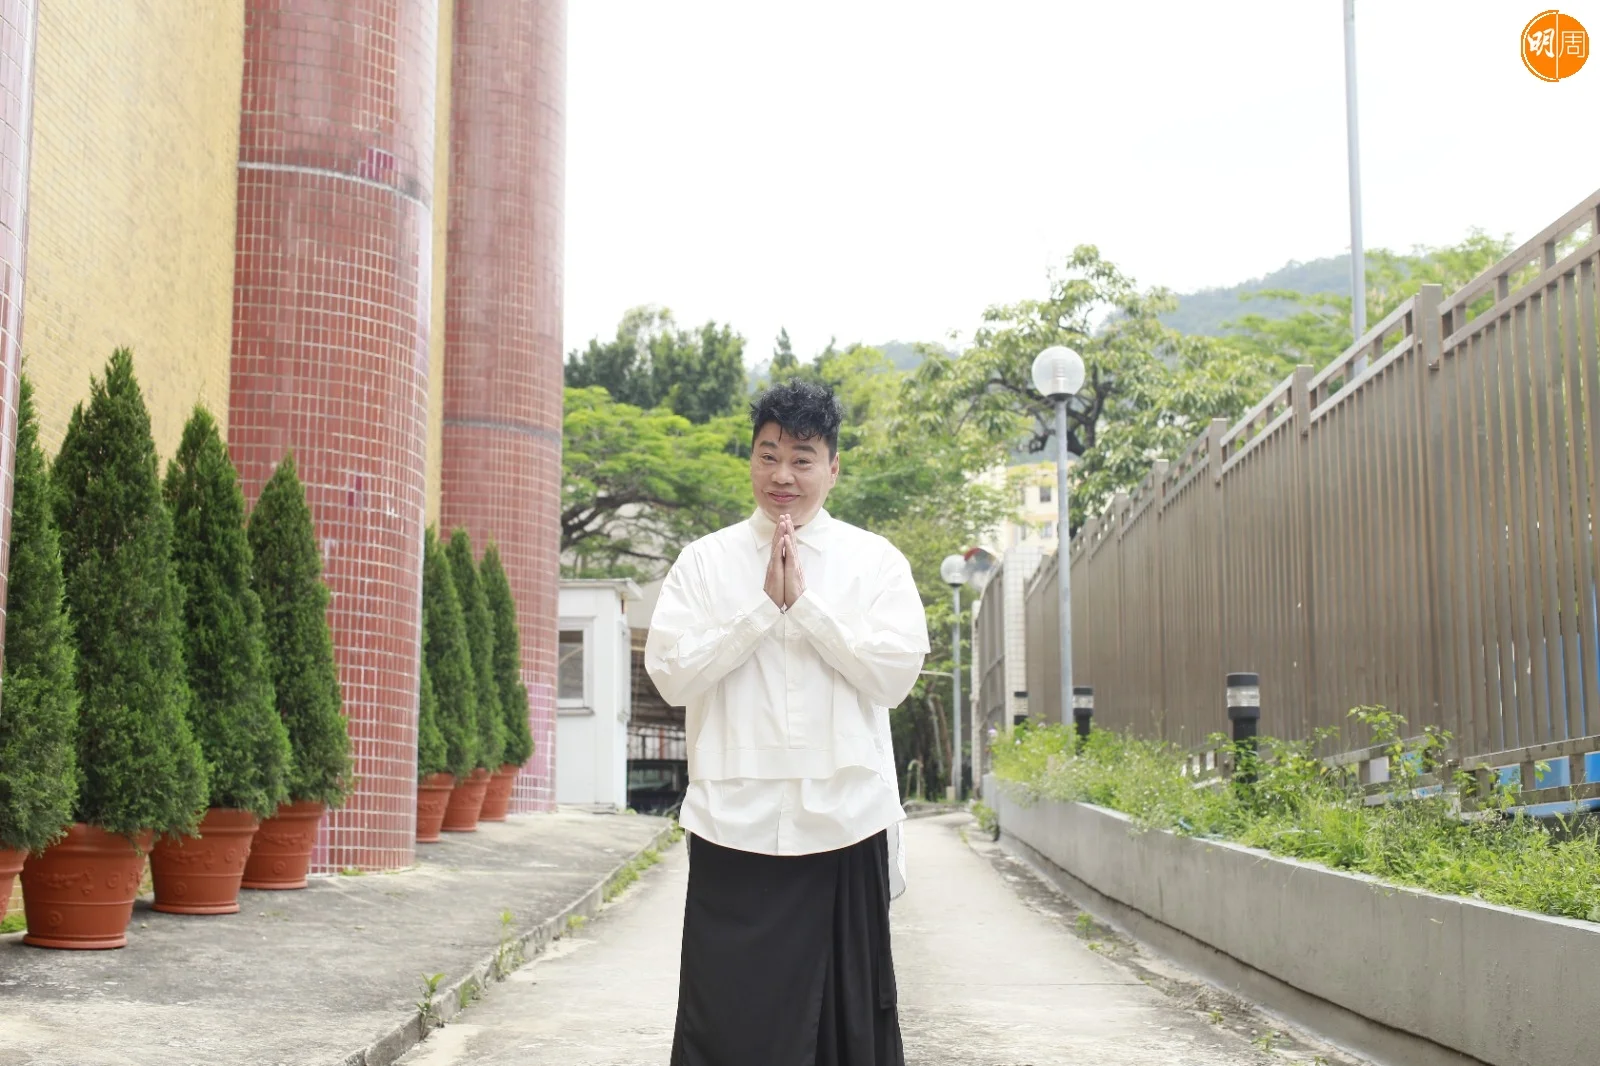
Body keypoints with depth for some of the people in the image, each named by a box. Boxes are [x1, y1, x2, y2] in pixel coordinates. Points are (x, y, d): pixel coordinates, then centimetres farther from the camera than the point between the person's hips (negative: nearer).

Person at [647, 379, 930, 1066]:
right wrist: (764, 605, -8)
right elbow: (671, 674, -3)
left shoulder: (876, 561, 7)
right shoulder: (705, 560, 7)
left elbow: (896, 674, -5)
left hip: (844, 822, 0)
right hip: (735, 824, 0)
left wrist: (803, 601, -8)